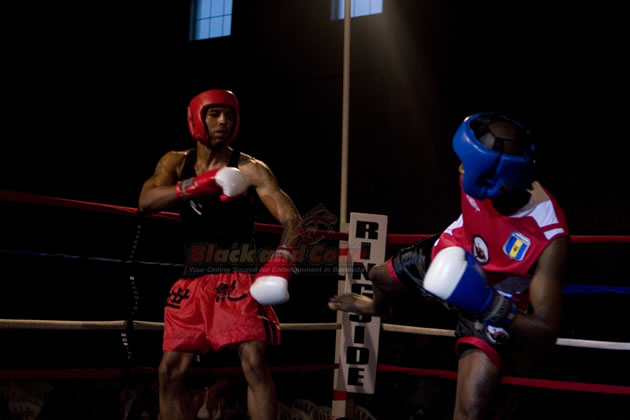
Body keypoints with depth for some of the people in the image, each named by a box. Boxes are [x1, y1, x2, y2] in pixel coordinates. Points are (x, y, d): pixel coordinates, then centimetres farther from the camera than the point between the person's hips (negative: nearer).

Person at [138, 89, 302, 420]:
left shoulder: (251, 170, -6)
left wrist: (280, 262, -31)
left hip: (236, 278, -4)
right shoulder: (176, 163, 5)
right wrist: (195, 186, -28)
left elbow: (290, 218, -13)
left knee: (254, 361, -18)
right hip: (192, 280, 4)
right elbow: (145, 203, -12)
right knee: (170, 370, 5)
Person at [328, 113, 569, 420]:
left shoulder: (549, 238, -41)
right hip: (454, 256, 6)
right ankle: (377, 307, 68)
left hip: (494, 303, -5)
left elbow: (547, 331, -34)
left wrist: (487, 304, -46)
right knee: (379, 277, 28)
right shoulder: (477, 178, -29)